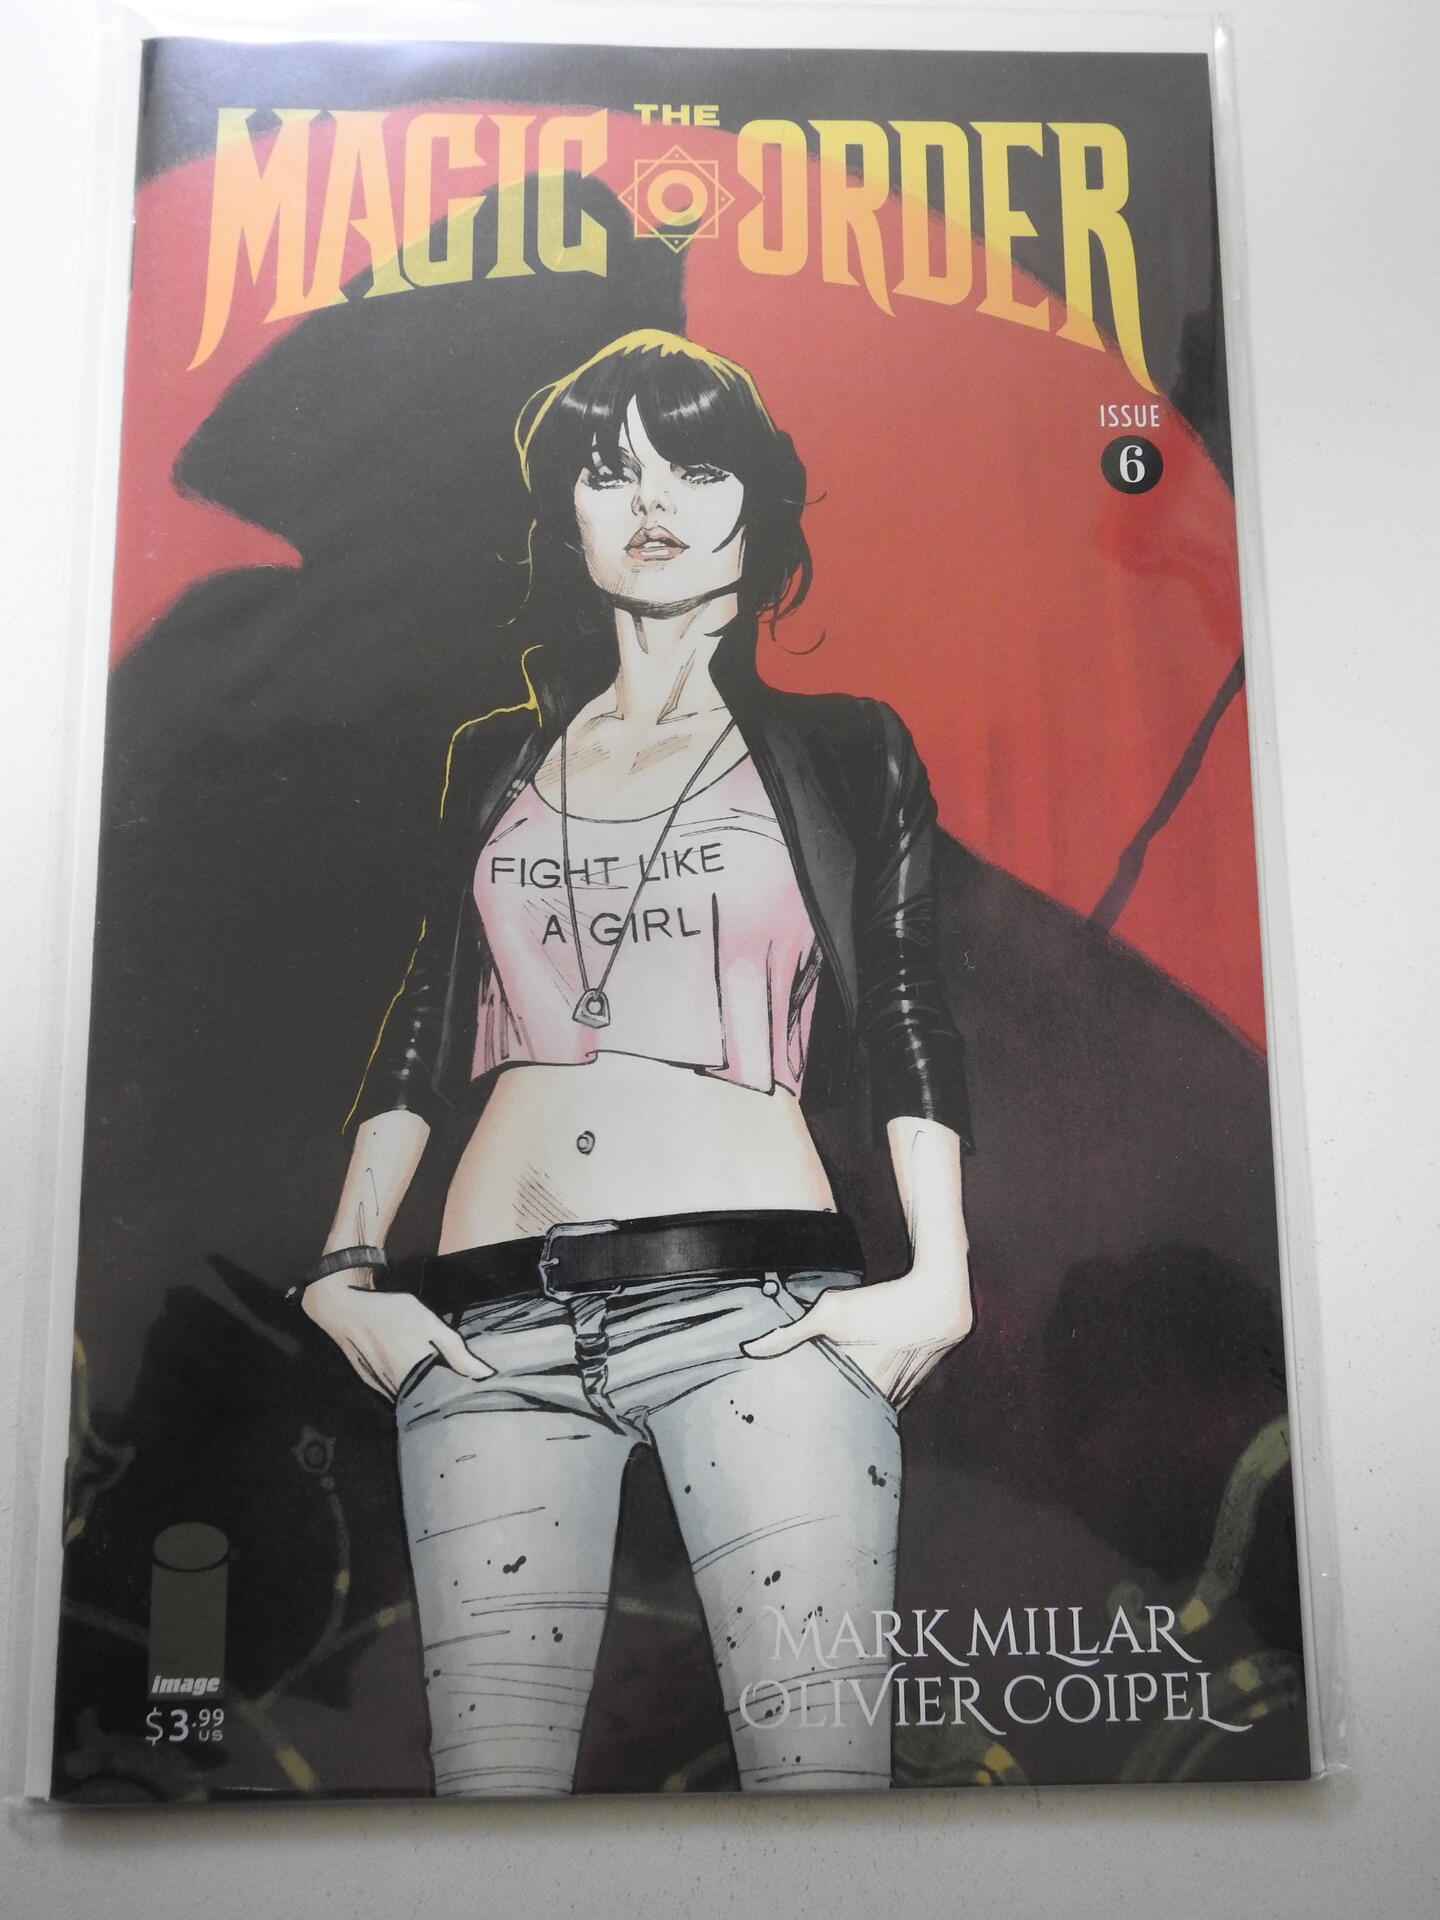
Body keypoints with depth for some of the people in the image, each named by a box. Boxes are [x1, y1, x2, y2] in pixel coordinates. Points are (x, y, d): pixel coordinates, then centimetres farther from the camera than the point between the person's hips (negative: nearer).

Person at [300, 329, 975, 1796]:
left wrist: (936, 1277, -7)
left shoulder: (838, 749, 13)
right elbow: (428, 1022, 19)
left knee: (819, 1762, -9)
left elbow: (904, 1014, 6)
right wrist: (345, 1272, 9)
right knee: (491, 1775, -3)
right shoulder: (496, 759, 20)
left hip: (754, 1301, -2)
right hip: (491, 1324, 3)